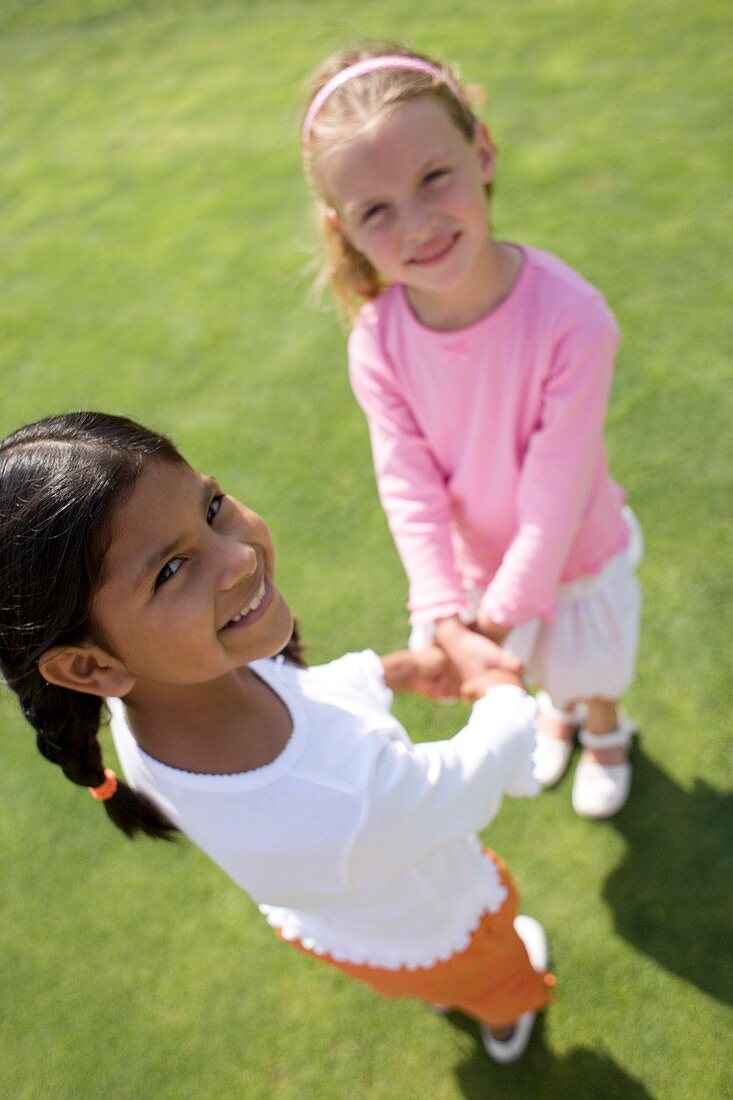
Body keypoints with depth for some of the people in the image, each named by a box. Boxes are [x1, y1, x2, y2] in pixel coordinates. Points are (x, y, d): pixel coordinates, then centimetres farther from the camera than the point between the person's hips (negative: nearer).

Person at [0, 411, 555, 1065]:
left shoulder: (146, 690, -34)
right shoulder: (356, 805, -54)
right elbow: (474, 780, -30)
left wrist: (389, 671, -5)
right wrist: (506, 694, -10)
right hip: (432, 931, -4)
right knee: (495, 975, 36)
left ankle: (446, 997, 76)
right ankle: (507, 1023, 72)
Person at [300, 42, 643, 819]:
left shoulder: (571, 317, -35)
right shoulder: (377, 341, -25)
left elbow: (555, 493, -30)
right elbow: (411, 489, -22)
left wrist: (497, 617, -24)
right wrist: (448, 626, -28)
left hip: (577, 556, -2)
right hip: (479, 560, 3)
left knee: (592, 663, 27)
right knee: (538, 669, 31)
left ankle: (604, 733, 63)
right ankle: (556, 711, 67)